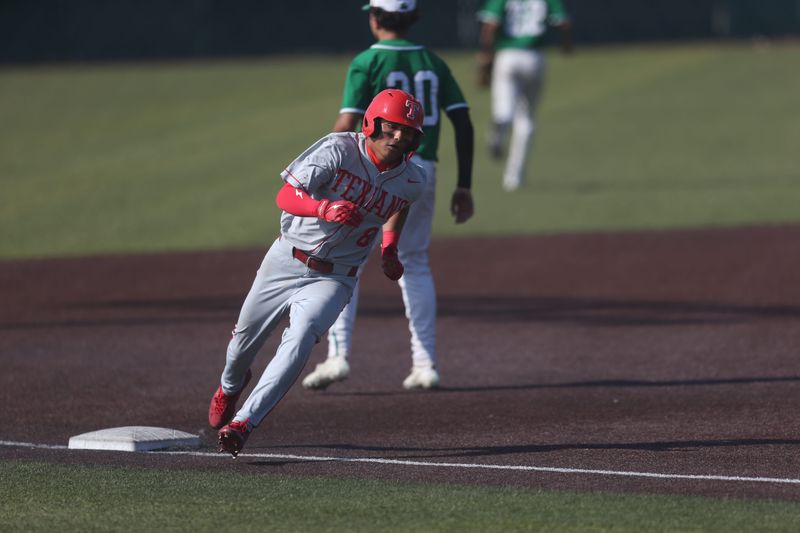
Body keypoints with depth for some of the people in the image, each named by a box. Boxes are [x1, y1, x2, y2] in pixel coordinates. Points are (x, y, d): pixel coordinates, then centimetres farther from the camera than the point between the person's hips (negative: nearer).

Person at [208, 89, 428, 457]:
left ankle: (243, 423, -26)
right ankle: (230, 385, 51)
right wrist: (325, 208, -43)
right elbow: (285, 197, -25)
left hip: (332, 278, 1)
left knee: (300, 339, -25)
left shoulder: (412, 182, -6)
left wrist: (389, 249, 8)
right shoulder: (339, 150, -18)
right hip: (286, 261, -1)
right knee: (245, 338, 15)